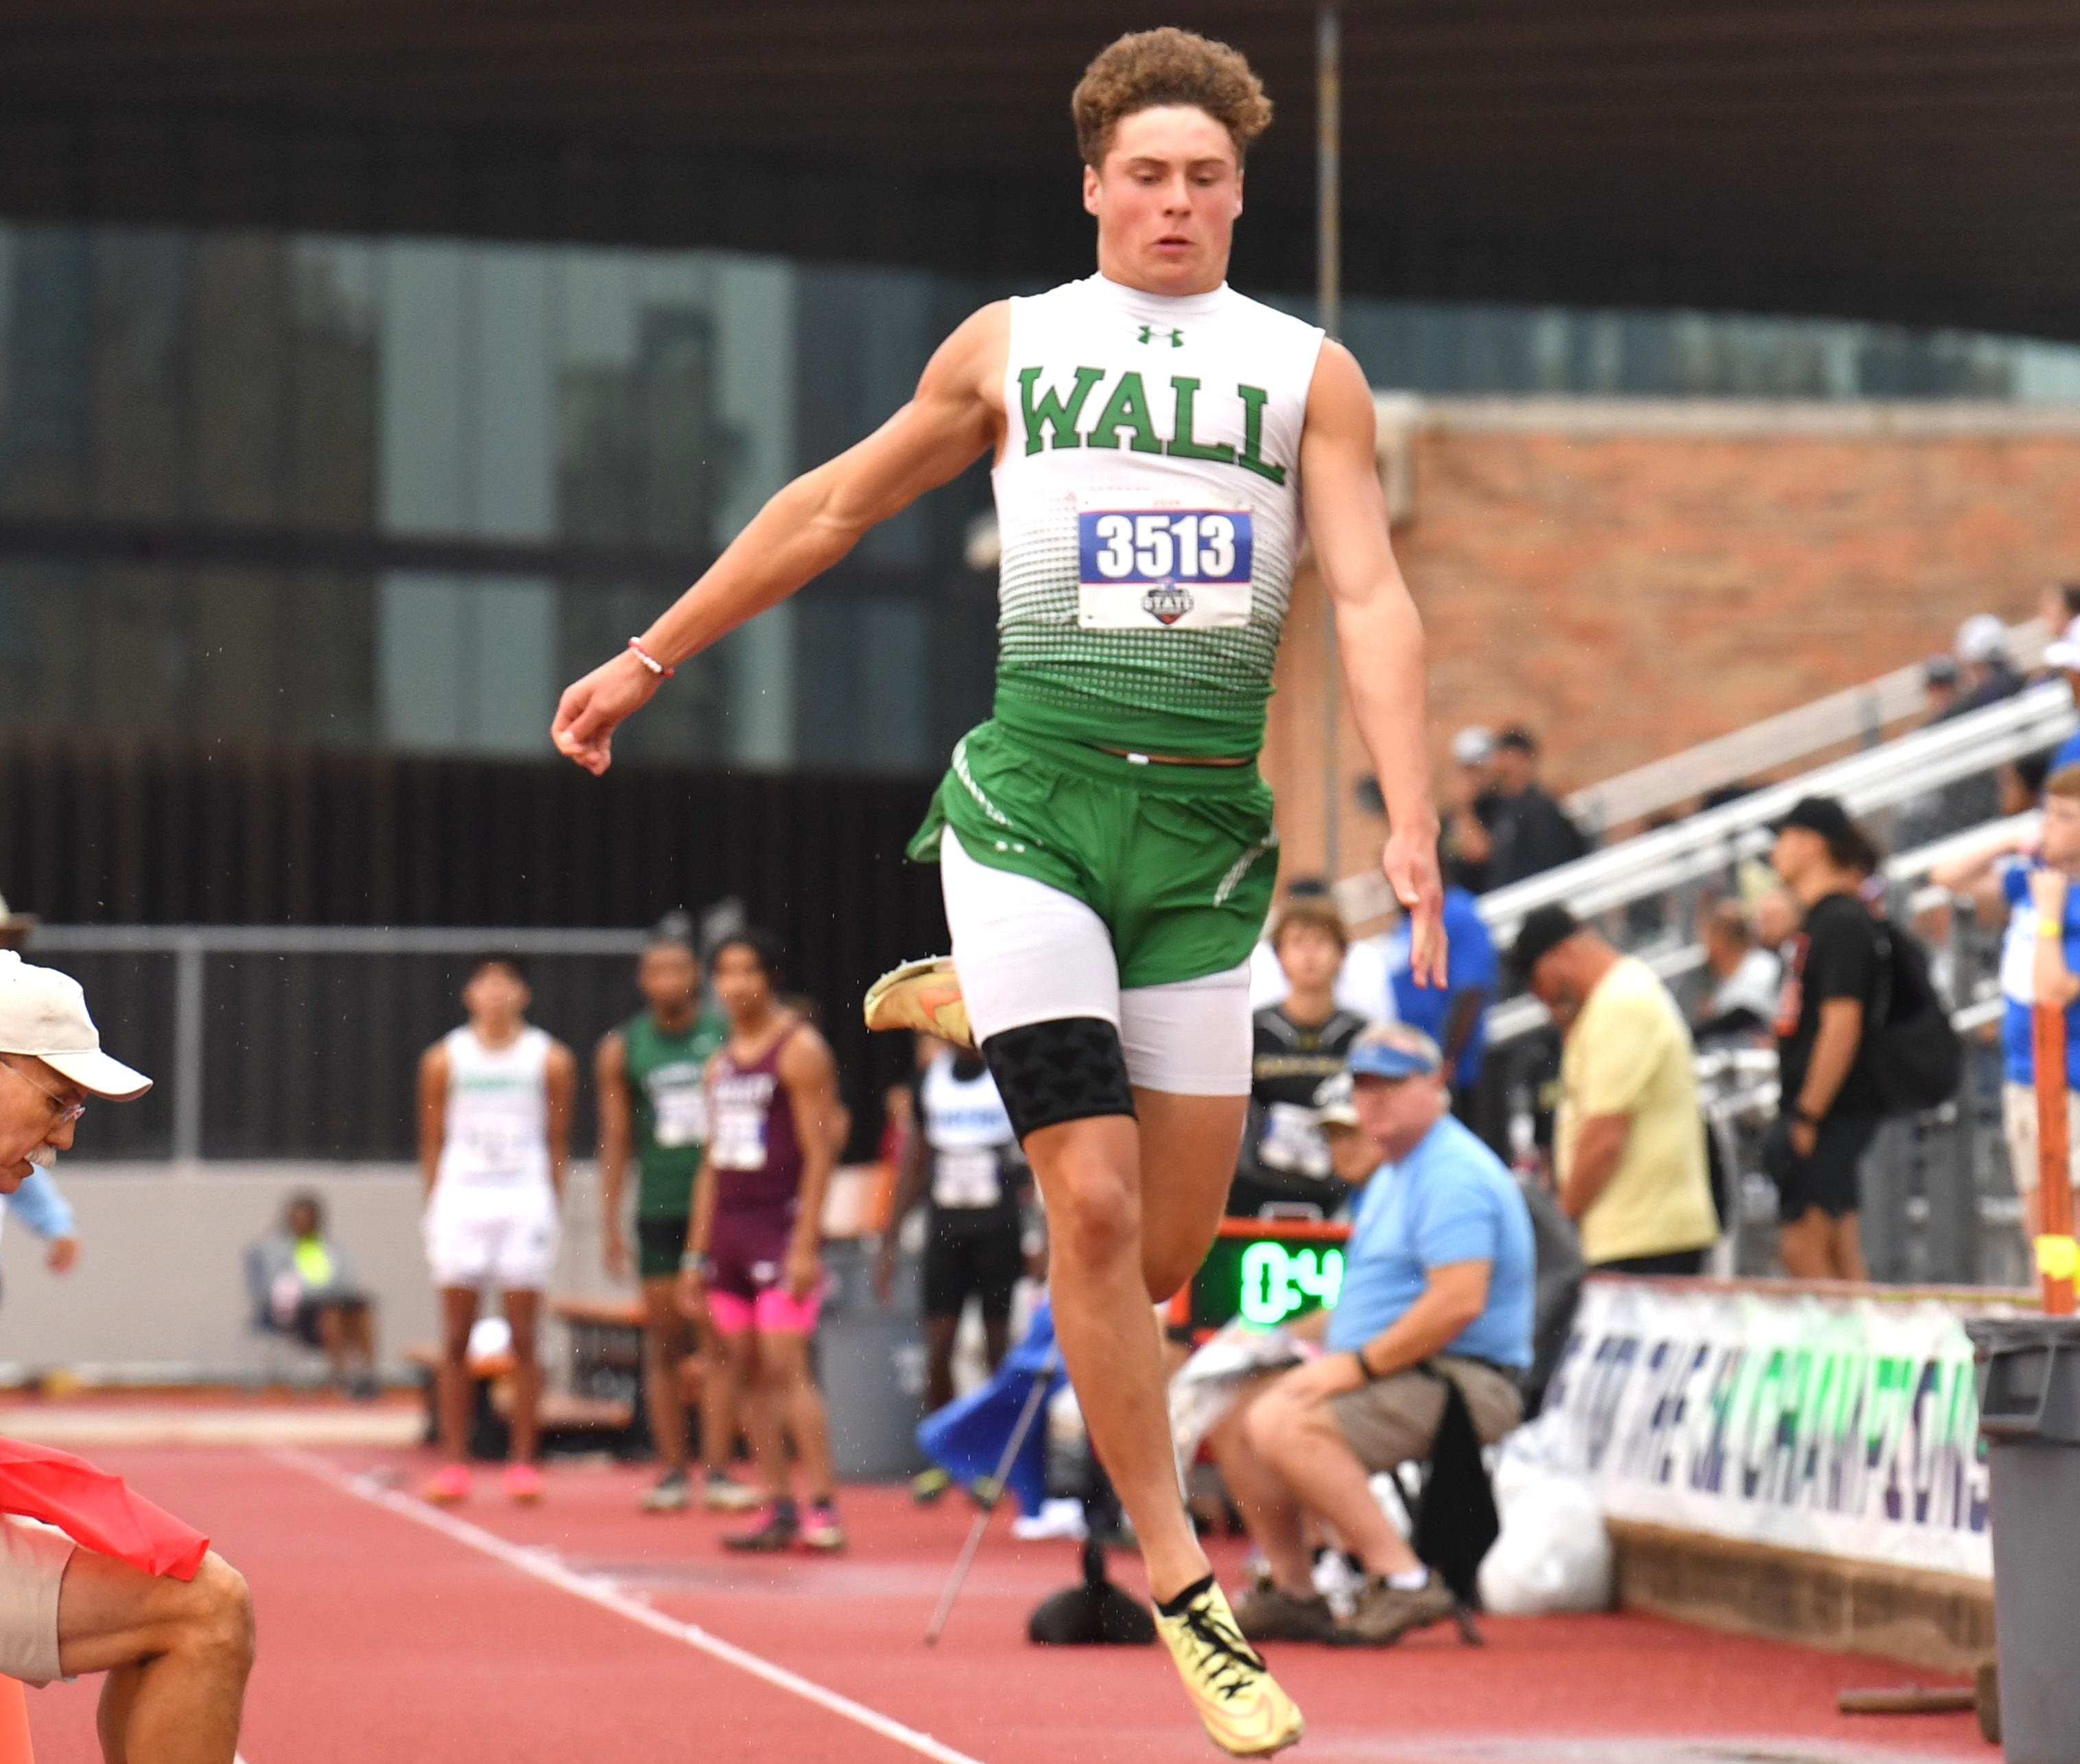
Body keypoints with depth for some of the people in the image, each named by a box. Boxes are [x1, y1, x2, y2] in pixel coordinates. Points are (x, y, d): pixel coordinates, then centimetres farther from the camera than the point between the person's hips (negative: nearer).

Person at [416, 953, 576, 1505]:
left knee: (524, 1338, -2)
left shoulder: (550, 1060, 4)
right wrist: (433, 1211, 3)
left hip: (526, 1203, -1)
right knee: (456, 1338, 0)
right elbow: (432, 1143, 9)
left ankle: (524, 1462, 2)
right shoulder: (444, 1060, 6)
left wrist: (554, 1210, 3)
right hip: (461, 1200, 1)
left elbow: (557, 1143, 8)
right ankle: (453, 1462, 4)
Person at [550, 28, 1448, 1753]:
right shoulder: (1010, 344, 9)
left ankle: (973, 1007, 33)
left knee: (1173, 1247, 5)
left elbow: (1371, 594, 0)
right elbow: (828, 511, 18)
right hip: (1034, 792, -2)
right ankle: (1180, 1582, -1)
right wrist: (646, 661, 20)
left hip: (1205, 826, 2)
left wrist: (1410, 822, -13)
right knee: (1094, 1206, -14)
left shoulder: (1310, 370, 9)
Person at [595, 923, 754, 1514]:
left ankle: (718, 1471, -5)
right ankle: (671, 1472, 8)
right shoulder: (621, 1049, 6)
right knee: (664, 1344, 3)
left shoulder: (729, 1034, 2)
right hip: (659, 1212, 2)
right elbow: (615, 1139, 9)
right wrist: (610, 1223, 4)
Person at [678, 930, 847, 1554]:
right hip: (727, 1230, 8)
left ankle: (822, 1507, -14)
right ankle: (777, 1508, 7)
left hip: (782, 1224, -8)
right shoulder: (721, 1063, 17)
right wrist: (696, 1253, 15)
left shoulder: (799, 1050, -5)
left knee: (785, 1364, -14)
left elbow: (820, 1153, -11)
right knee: (742, 1372, 4)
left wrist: (806, 1245, -18)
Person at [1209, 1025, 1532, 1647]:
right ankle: (1293, 1591, 10)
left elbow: (1460, 1300, -26)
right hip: (1402, 1378, 11)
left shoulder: (1454, 1174, -14)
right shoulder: (1394, 1174, 20)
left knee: (1283, 1425, -28)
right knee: (1234, 1418, 8)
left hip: (1459, 1383, -11)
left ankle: (1401, 1580, -26)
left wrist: (1360, 1365, -20)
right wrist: (1324, 1352, 12)